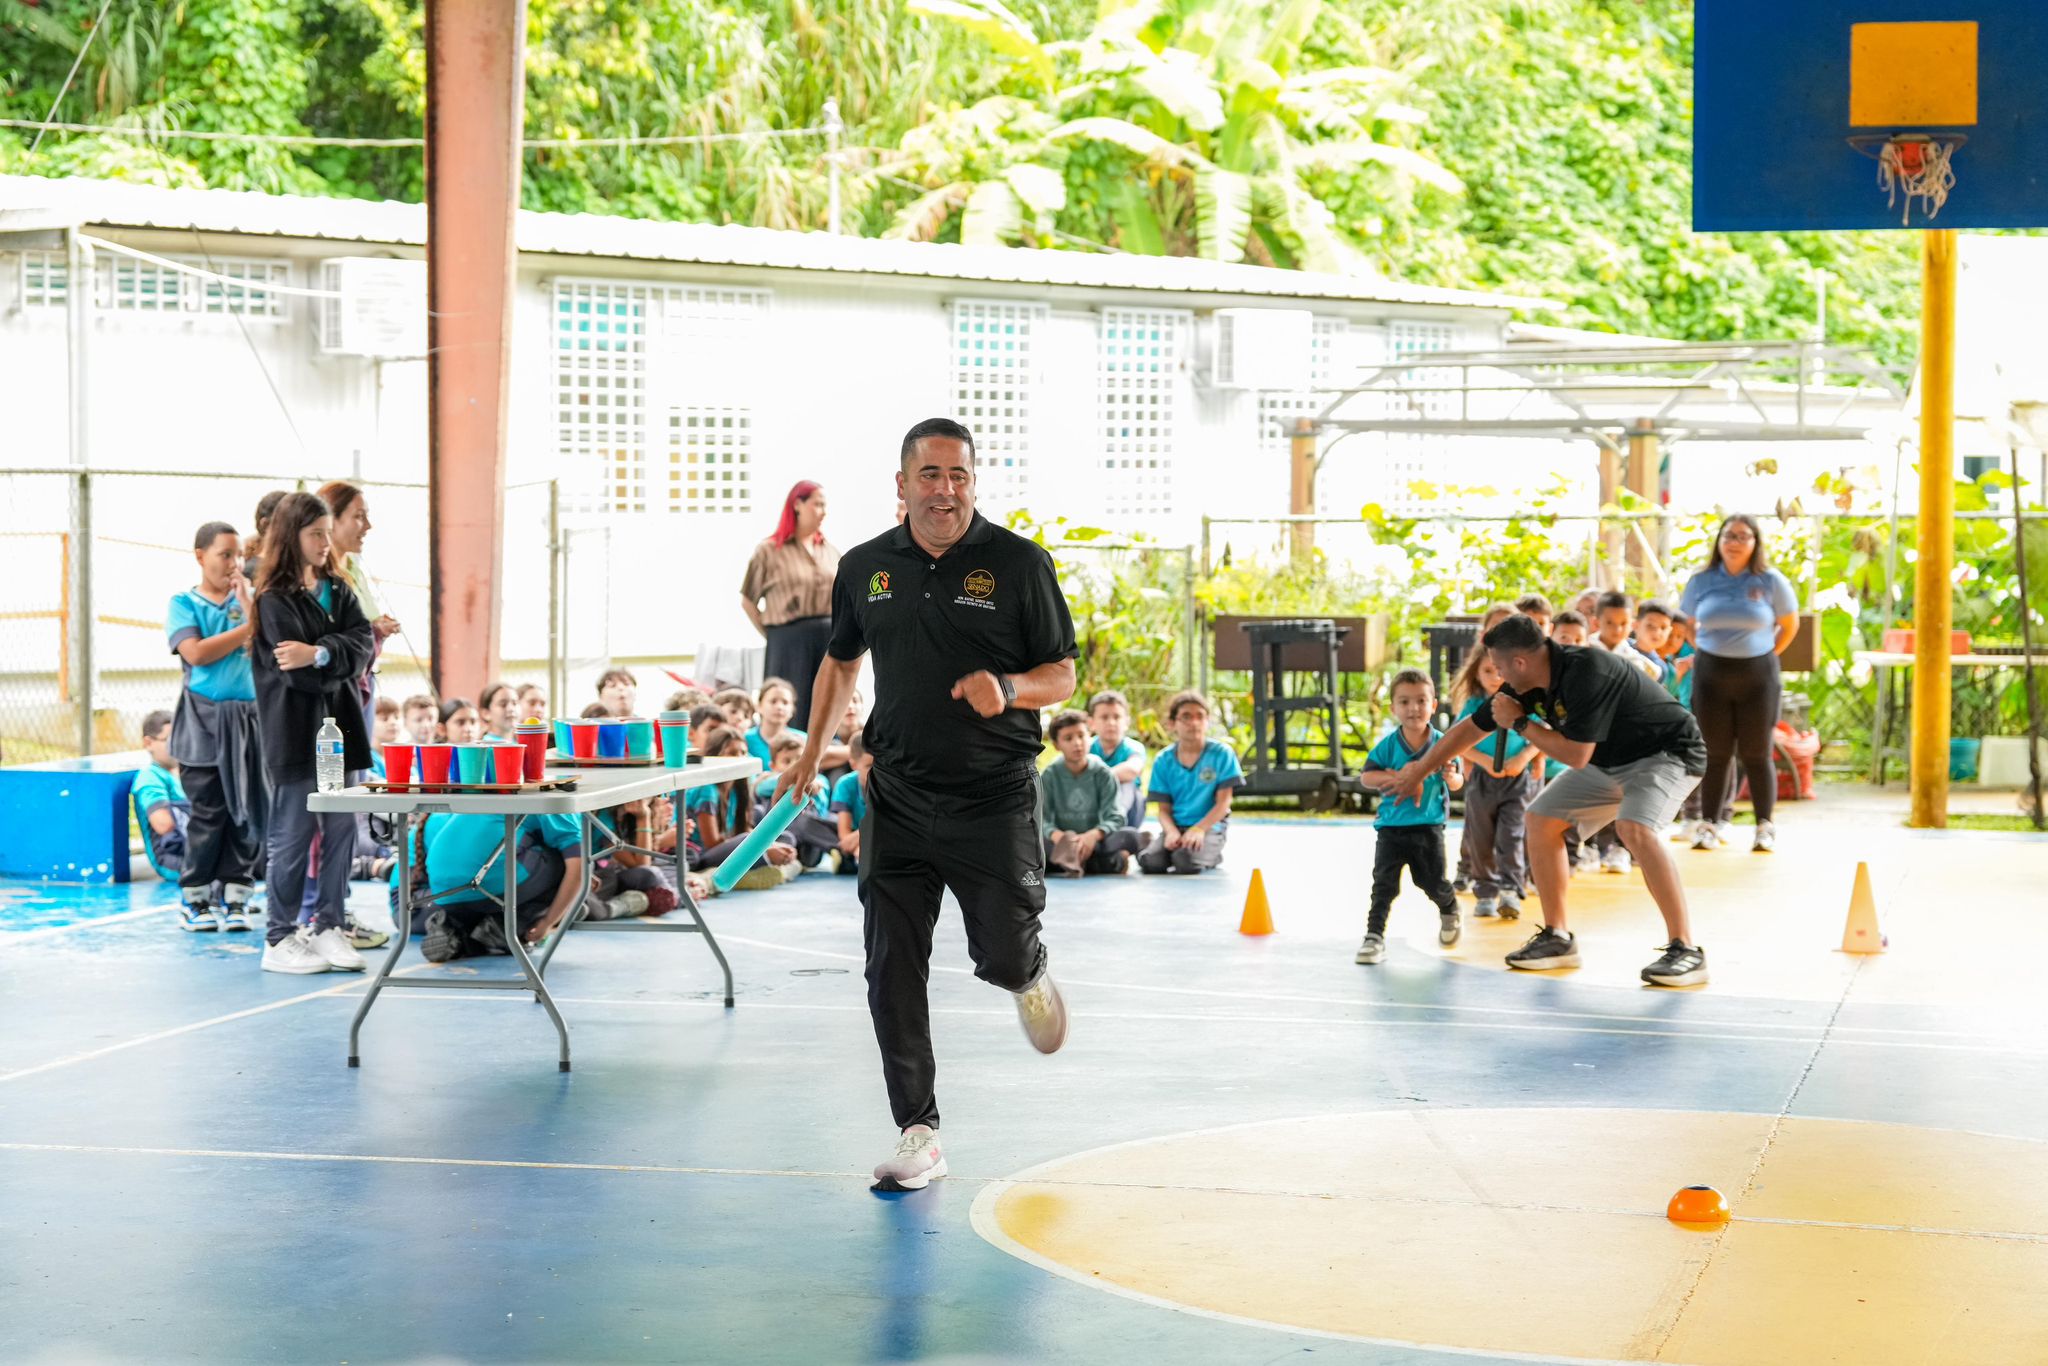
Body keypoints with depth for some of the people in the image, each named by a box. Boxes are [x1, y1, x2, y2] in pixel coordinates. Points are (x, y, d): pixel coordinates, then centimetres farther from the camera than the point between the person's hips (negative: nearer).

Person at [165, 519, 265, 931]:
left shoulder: (249, 600, 11)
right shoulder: (183, 603, 3)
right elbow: (196, 653, -12)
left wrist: (248, 605, -12)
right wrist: (247, 630, -8)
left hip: (249, 716, 3)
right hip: (205, 719, -3)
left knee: (248, 811, 1)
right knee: (208, 812, -2)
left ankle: (235, 896, 9)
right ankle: (194, 897, 7)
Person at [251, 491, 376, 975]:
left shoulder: (338, 591, 14)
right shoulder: (274, 600, -6)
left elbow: (363, 643, -3)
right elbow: (299, 674, -15)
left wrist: (322, 654, -19)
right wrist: (344, 666, -4)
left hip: (338, 725, 6)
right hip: (294, 731, -6)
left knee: (341, 830, 6)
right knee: (294, 835, -3)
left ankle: (328, 927, 14)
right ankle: (280, 940, 3)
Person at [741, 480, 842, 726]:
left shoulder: (830, 552, 13)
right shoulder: (770, 551, 0)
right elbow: (748, 601, 1)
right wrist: (772, 635, -4)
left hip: (830, 641, 5)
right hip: (790, 640, -5)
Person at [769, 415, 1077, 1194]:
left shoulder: (1019, 563, -5)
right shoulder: (864, 568, 5)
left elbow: (1062, 676, -2)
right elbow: (841, 660, 22)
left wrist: (1008, 689, -22)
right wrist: (813, 750, 17)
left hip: (996, 799, -3)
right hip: (898, 799, 3)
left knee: (1001, 958, 1)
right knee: (892, 970, -3)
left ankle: (1030, 979, 41)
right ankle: (918, 1135, 5)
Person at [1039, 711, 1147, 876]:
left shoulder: (1103, 774, 2)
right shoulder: (1049, 775, 3)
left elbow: (1115, 818, -8)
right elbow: (1041, 819, -7)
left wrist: (1093, 835, -30)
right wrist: (1057, 835, -30)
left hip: (1094, 843, 0)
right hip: (1061, 840, 0)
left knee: (1131, 836, -27)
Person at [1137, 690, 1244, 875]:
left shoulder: (1222, 754, -3)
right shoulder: (1163, 761, 5)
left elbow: (1223, 802, -5)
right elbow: (1164, 809, 3)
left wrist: (1199, 829, -19)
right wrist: (1171, 832, -19)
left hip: (1210, 827, -2)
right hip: (1176, 827, 2)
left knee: (1186, 862, -32)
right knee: (1150, 861, -27)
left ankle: (1211, 854, 3)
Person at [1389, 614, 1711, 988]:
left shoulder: (1586, 673, -32)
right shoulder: (1528, 684, -5)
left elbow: (1576, 755, -31)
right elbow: (1472, 727, 9)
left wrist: (1520, 723, -18)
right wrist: (1419, 772, 18)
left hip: (1668, 751, -9)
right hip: (1609, 761, 9)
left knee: (1635, 828, -33)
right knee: (1541, 818, 6)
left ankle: (1686, 950, -27)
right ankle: (1558, 938, 15)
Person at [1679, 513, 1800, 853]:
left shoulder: (1771, 582, -3)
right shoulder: (1702, 582, 2)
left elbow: (1790, 624, 8)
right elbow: (1687, 624, 16)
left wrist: (1767, 655, 4)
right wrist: (1707, 651, 7)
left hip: (1757, 674, -2)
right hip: (1711, 673, 2)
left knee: (1756, 754, 2)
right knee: (1715, 753, 5)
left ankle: (1766, 826, 11)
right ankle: (1710, 823, 12)